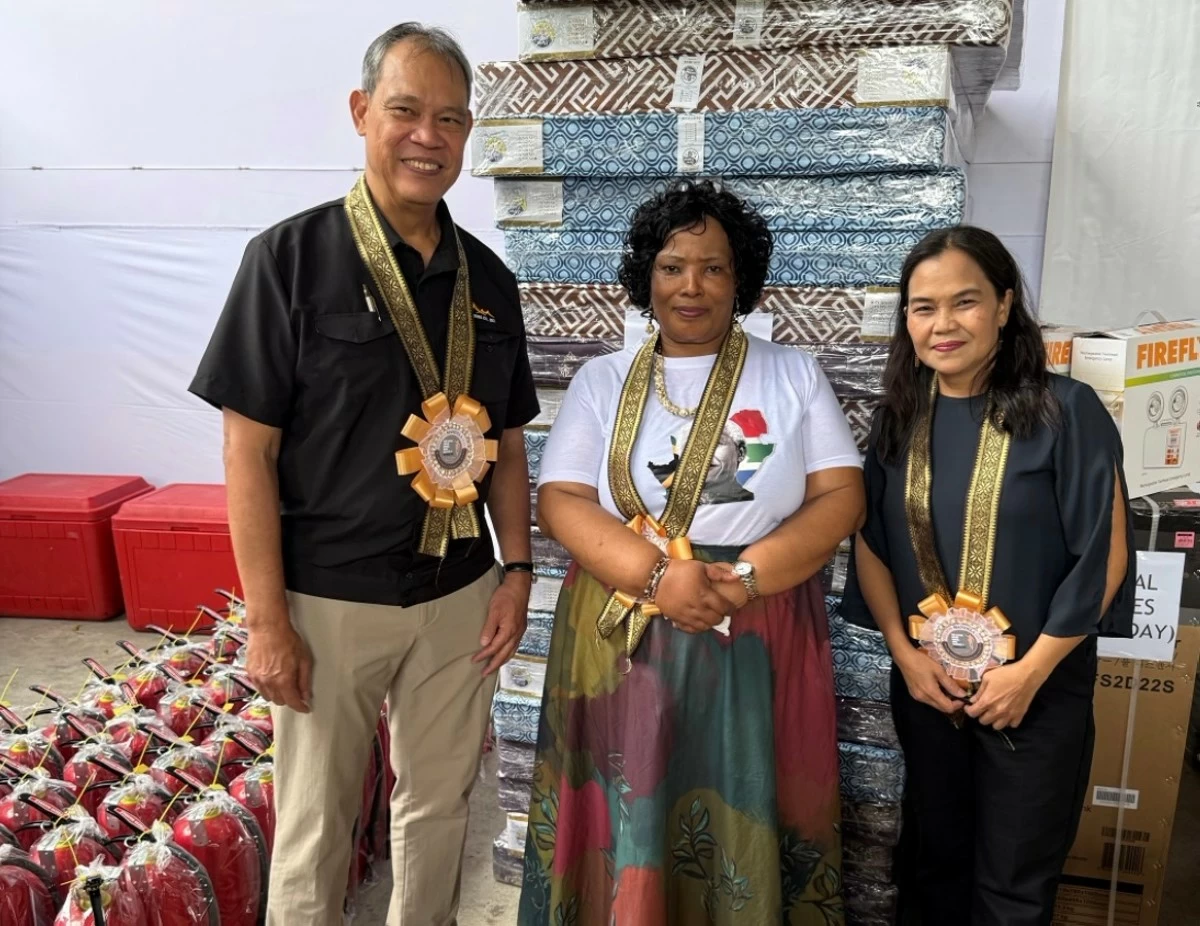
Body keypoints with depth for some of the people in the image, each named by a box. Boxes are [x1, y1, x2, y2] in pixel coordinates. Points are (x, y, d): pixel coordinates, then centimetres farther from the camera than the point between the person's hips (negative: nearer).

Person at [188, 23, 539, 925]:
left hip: (460, 597, 4)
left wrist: (517, 569, 2)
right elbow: (249, 449, -10)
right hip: (330, 601, -4)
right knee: (316, 828, 12)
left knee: (440, 806, 19)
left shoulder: (488, 277, 5)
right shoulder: (292, 256, -9)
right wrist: (268, 622, -12)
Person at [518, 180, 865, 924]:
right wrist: (657, 577, -18)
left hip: (760, 637, 0)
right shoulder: (603, 380, 5)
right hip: (624, 636, 0)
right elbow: (560, 501, -4)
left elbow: (841, 498, -2)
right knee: (629, 822, 7)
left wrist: (745, 578, -17)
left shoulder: (795, 375, 5)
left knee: (746, 822, 8)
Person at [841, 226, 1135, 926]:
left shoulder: (1065, 411, -13)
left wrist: (1030, 671, -13)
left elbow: (1103, 556, -13)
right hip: (925, 685, 4)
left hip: (1037, 692, -3)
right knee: (936, 859, 20)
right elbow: (870, 544, 3)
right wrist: (905, 653, -6)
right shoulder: (901, 417, 0)